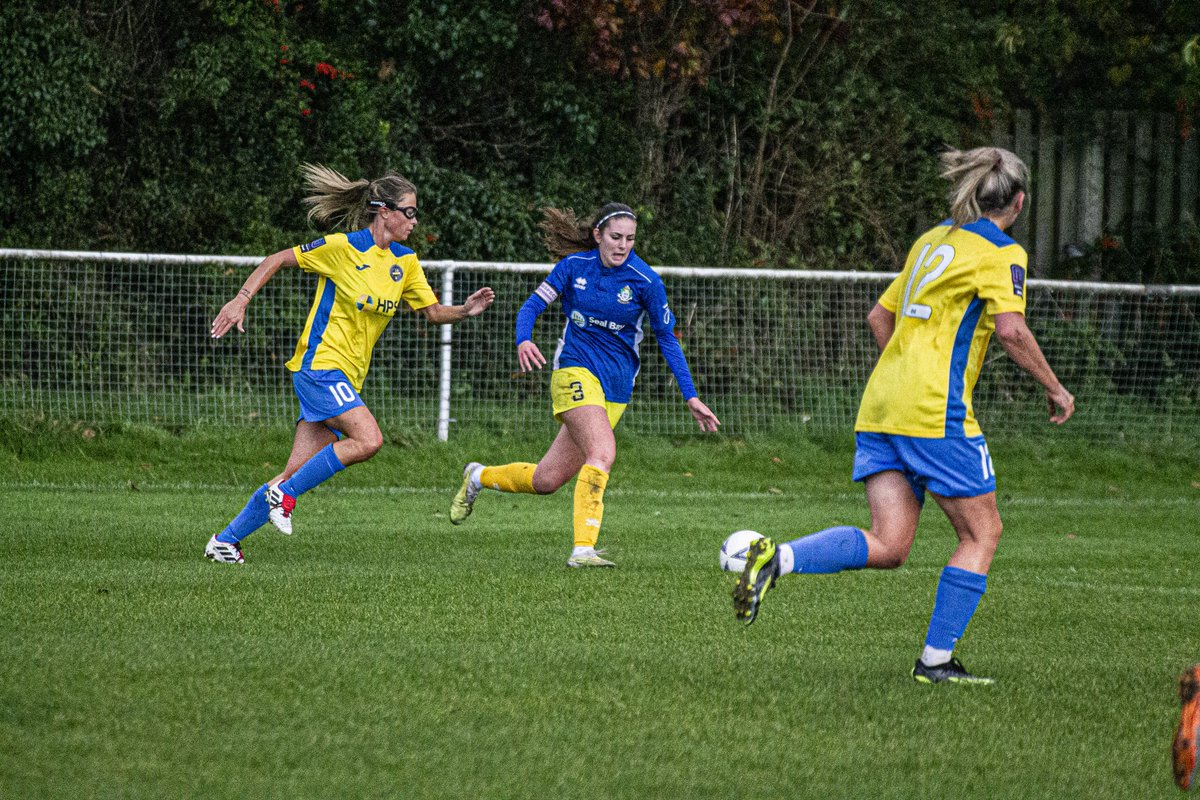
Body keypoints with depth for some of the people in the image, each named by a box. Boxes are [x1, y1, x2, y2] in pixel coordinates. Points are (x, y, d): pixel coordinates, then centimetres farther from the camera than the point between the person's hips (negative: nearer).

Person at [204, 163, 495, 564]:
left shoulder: (405, 262, 10)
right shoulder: (343, 247, -10)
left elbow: (433, 312, 14)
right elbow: (277, 260, -3)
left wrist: (466, 310, -5)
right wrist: (240, 300, -10)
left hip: (347, 377, 7)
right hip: (320, 363, -7)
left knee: (298, 474, 1)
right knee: (368, 440, -24)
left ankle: (226, 540, 8)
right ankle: (285, 493, -11)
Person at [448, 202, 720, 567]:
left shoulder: (646, 281, -5)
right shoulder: (575, 266, -3)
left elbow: (667, 340, 2)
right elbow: (532, 305, 1)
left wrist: (691, 397, -1)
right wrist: (523, 341, -21)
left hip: (617, 385, 2)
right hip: (576, 370, -2)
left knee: (546, 481, 3)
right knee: (603, 452, -29)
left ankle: (479, 476, 30)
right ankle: (583, 548, -26)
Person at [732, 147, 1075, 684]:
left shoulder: (932, 240, 22)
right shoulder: (1000, 252, -2)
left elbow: (879, 317, 26)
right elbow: (1010, 328, -15)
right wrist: (1054, 388, -3)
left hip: (881, 407, 7)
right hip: (936, 412, -7)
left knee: (887, 547, 0)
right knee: (981, 533, 6)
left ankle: (778, 558, -21)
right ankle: (936, 660, 2)